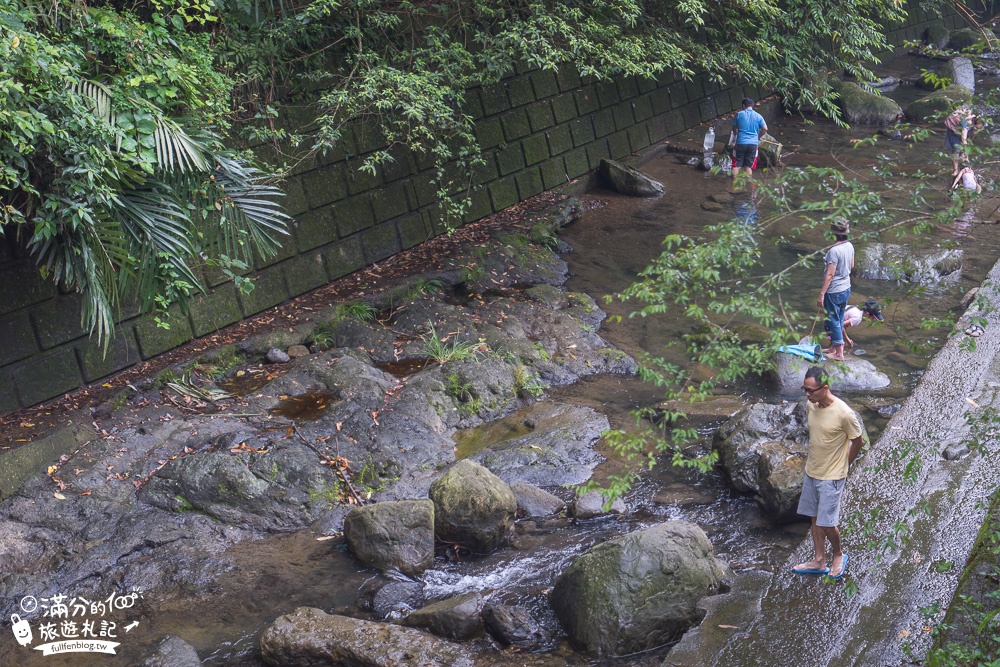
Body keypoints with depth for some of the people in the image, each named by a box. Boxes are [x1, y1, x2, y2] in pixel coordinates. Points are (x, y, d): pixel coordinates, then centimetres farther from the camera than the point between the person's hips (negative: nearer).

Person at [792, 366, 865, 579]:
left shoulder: (843, 413, -25)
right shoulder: (810, 406, -5)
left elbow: (858, 440, -10)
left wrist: (843, 465, 0)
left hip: (831, 477, -6)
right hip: (811, 472, 6)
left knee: (826, 523, 0)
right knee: (815, 518, 15)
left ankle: (839, 554, 27)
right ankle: (819, 561, 29)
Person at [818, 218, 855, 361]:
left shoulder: (834, 250, -26)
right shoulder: (850, 246, -1)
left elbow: (829, 275, -25)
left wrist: (821, 294, -20)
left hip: (834, 292, -8)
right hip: (846, 289, 8)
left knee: (834, 321, 3)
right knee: (839, 320, 19)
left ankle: (839, 353, 10)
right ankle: (833, 347, 32)